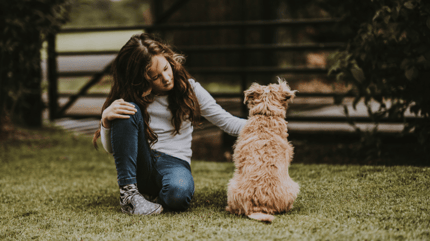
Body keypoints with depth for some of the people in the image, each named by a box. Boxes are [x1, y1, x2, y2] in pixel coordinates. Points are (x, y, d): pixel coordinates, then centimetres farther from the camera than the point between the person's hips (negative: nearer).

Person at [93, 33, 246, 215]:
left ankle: (151, 195, -5)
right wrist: (106, 119, -19)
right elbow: (111, 149, 1)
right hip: (139, 165, 2)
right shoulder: (132, 96, 2)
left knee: (178, 192, -39)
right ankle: (128, 191, -22)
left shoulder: (189, 89, 3)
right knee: (129, 111, -24)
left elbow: (227, 122, 4)